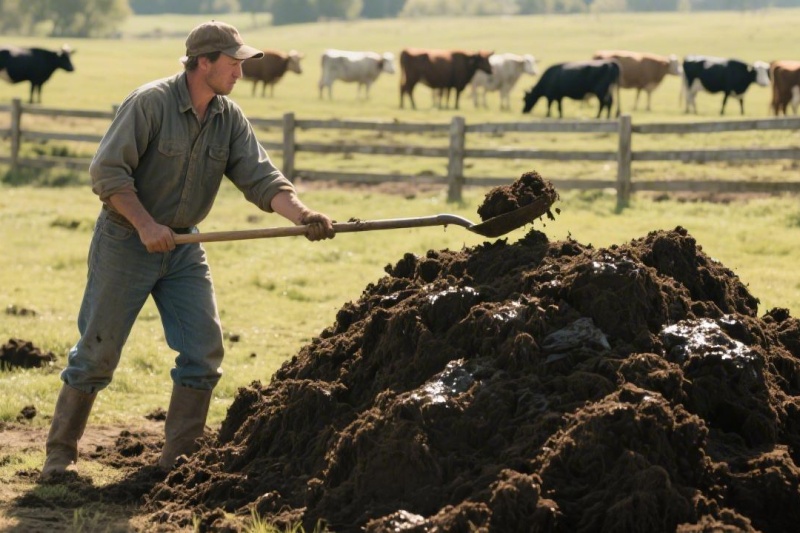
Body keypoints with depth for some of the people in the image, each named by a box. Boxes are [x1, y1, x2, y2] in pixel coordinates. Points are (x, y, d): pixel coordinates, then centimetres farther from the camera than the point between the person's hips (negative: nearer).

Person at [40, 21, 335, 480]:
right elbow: (108, 170, -18)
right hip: (125, 244, -6)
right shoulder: (150, 103, -16)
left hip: (184, 248, 6)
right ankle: (60, 452, 11)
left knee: (205, 349, -1)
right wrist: (145, 225, -25)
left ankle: (179, 457, 8)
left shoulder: (230, 119, 1)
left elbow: (262, 178, -6)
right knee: (98, 351, -2)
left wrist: (302, 214, -24)